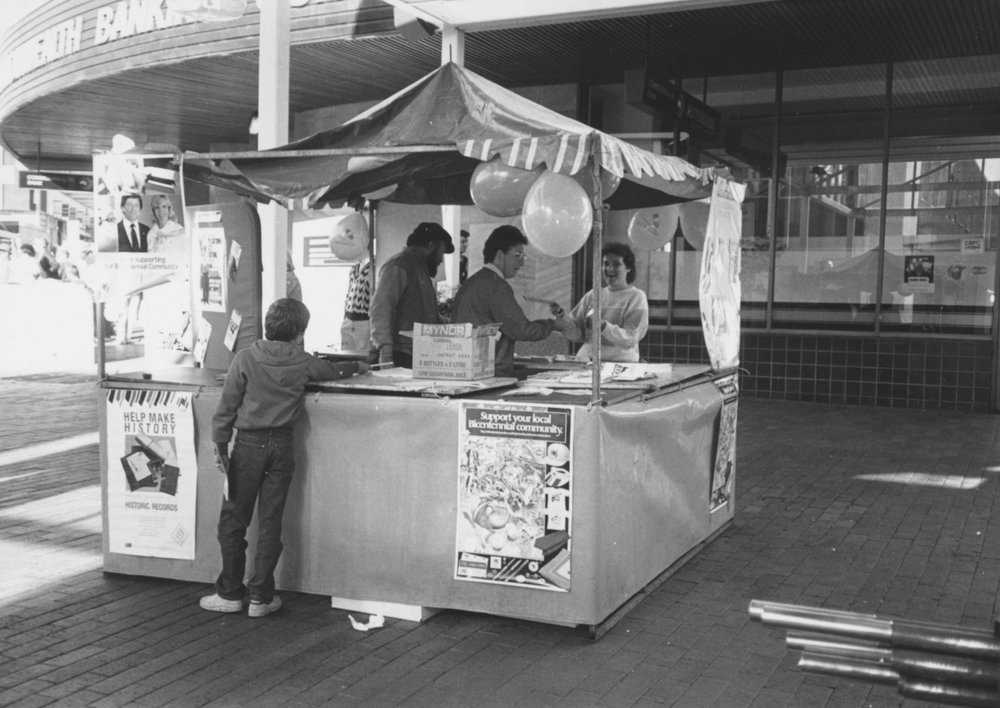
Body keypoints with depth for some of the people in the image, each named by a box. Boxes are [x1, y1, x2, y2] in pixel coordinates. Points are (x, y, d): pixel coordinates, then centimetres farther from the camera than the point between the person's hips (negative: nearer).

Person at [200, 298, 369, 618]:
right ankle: (261, 596, 13)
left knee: (233, 519, 9)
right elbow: (333, 370, 18)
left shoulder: (245, 358, -8)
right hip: (281, 446, 2)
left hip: (248, 445, -2)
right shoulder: (303, 362, -1)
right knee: (270, 522, 7)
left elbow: (228, 404, -7)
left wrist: (220, 443, 0)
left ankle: (230, 593, 15)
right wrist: (358, 367, 39)